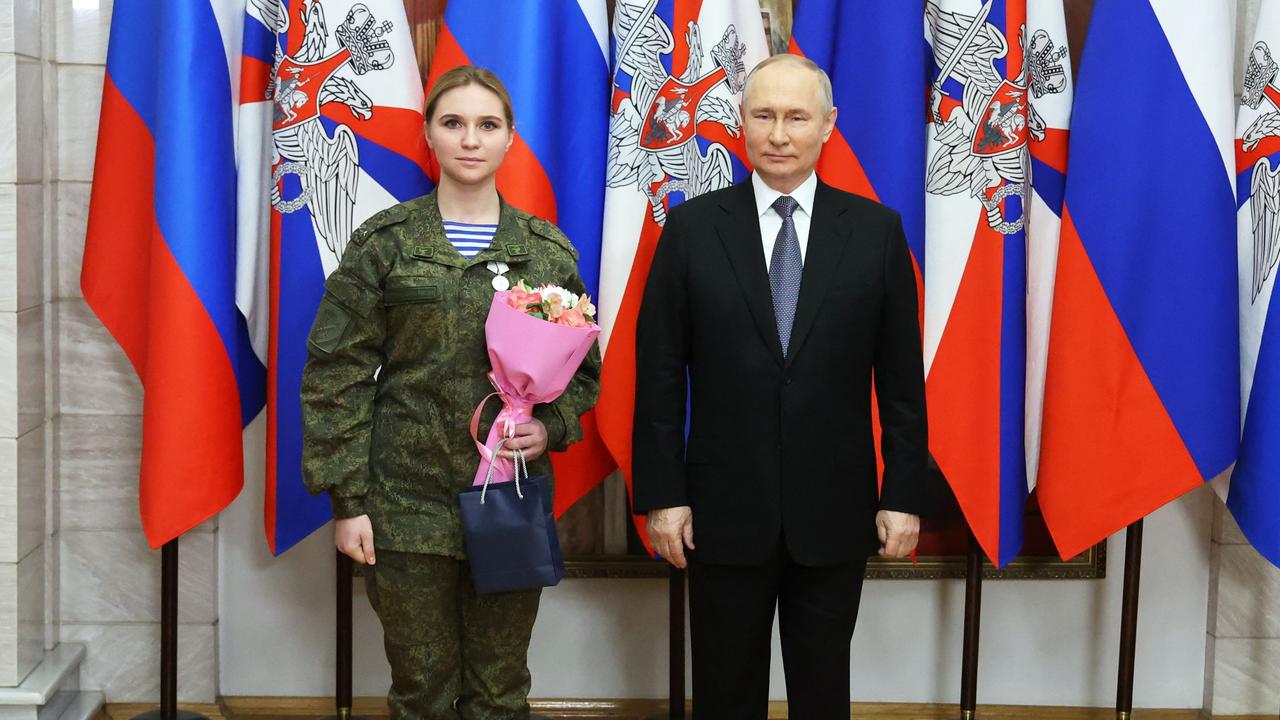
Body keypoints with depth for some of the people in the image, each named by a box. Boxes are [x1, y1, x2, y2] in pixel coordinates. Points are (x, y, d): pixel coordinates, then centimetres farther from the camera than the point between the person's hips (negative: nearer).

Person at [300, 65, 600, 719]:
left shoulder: (549, 251, 6)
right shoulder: (384, 242, 0)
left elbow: (583, 370, 14)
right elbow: (337, 376, -1)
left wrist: (551, 426, -7)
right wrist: (347, 499, -7)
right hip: (408, 503, -1)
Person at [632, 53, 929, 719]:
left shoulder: (876, 231, 0)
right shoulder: (692, 228, -1)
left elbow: (901, 379, 1)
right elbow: (660, 374, -1)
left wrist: (903, 495, -1)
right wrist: (661, 495, -4)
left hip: (834, 510, 1)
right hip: (725, 508, 0)